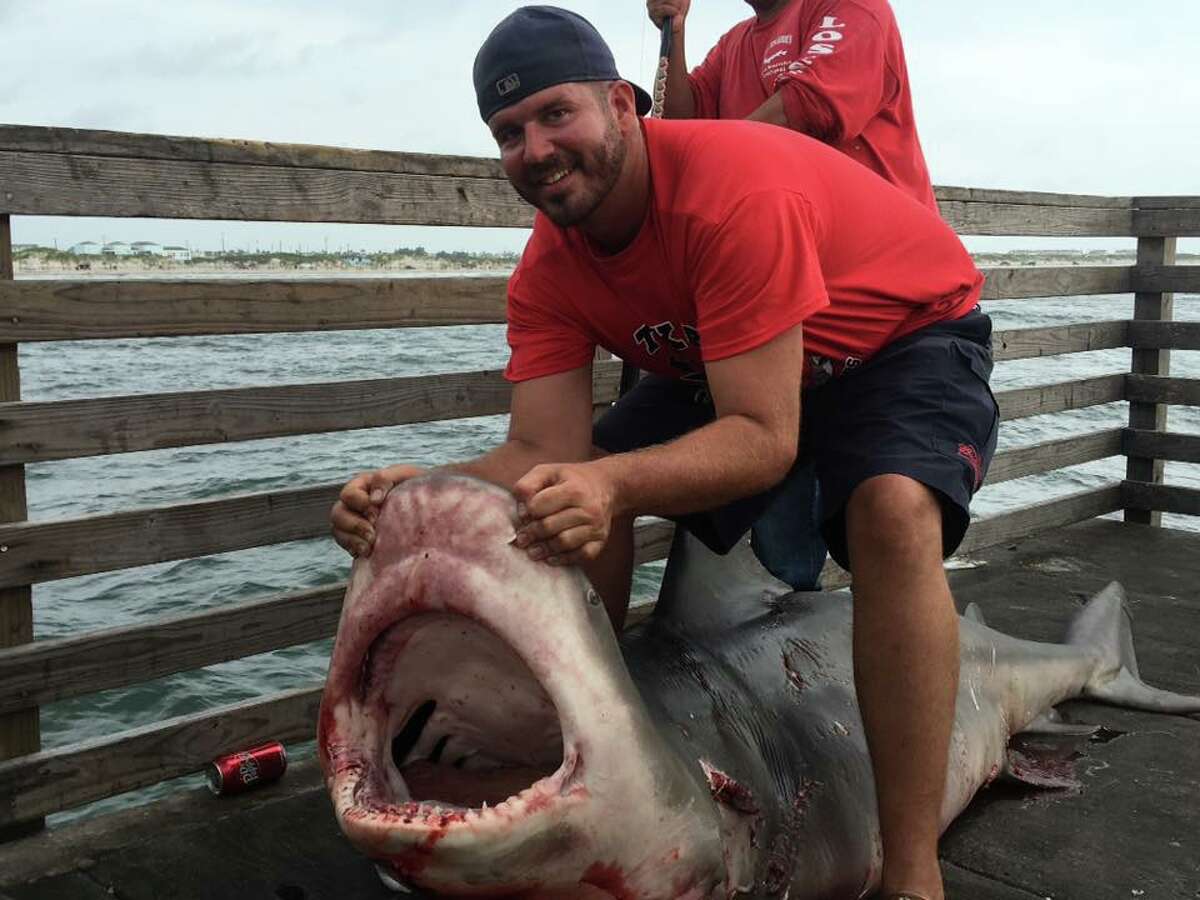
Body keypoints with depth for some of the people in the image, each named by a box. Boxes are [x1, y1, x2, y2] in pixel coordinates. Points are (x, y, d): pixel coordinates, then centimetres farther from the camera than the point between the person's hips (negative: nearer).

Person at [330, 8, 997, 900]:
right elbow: (546, 451, -24)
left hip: (910, 331, -6)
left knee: (894, 510, -37)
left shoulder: (733, 187, -36)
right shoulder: (549, 272, -15)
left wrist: (617, 481, -55)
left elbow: (765, 439, -39)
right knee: (573, 500, -8)